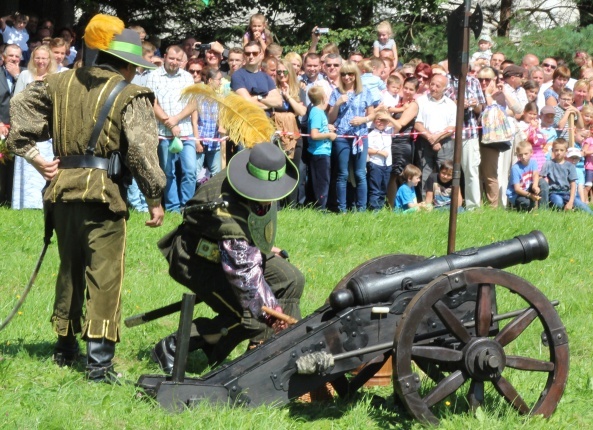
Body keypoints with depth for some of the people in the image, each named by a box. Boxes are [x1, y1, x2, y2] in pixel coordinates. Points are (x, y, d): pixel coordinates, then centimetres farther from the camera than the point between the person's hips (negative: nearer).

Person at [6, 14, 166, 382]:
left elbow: (22, 105, 15)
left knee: (69, 270, 21)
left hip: (63, 187, 6)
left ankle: (65, 347, 32)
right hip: (104, 192, -6)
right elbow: (142, 152, -12)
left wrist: (33, 154, 14)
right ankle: (99, 361, -6)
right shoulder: (130, 97, -8)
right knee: (104, 275, -2)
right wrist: (155, 199, -4)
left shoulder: (60, 83, 9)